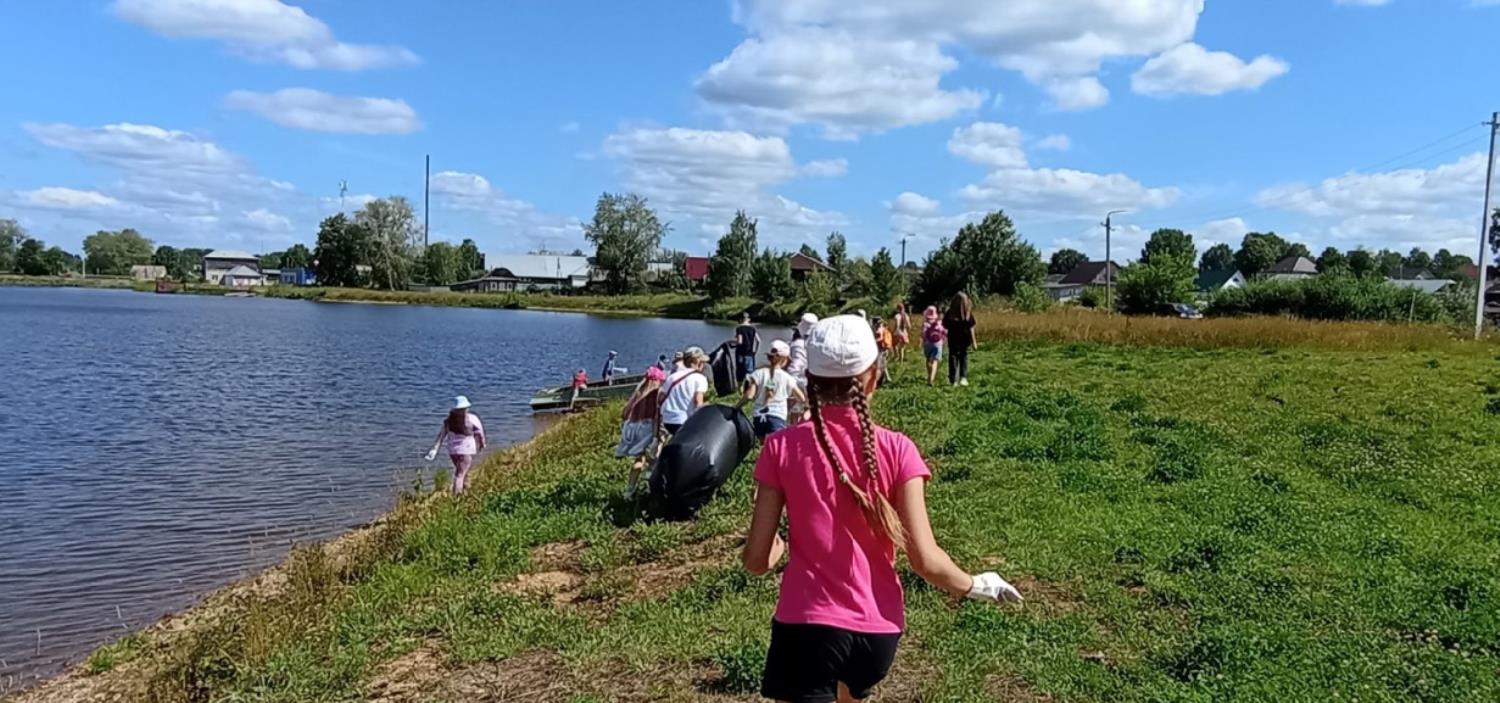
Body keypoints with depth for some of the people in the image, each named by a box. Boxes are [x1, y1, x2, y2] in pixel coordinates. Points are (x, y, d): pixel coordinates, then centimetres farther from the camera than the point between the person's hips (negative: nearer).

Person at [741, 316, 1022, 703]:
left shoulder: (782, 447, -10)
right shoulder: (896, 450, -9)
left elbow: (756, 560, -8)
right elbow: (926, 561, -11)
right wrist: (975, 586, 9)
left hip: (807, 624, -3)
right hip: (878, 628, 3)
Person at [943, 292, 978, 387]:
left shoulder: (950, 312, -8)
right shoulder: (968, 313, -8)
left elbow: (945, 326, -4)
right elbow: (971, 328, -6)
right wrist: (973, 341, -1)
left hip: (953, 339, 0)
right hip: (965, 339, 1)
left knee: (953, 358, 8)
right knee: (964, 358, 15)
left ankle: (953, 380, 6)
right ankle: (963, 378, 7)